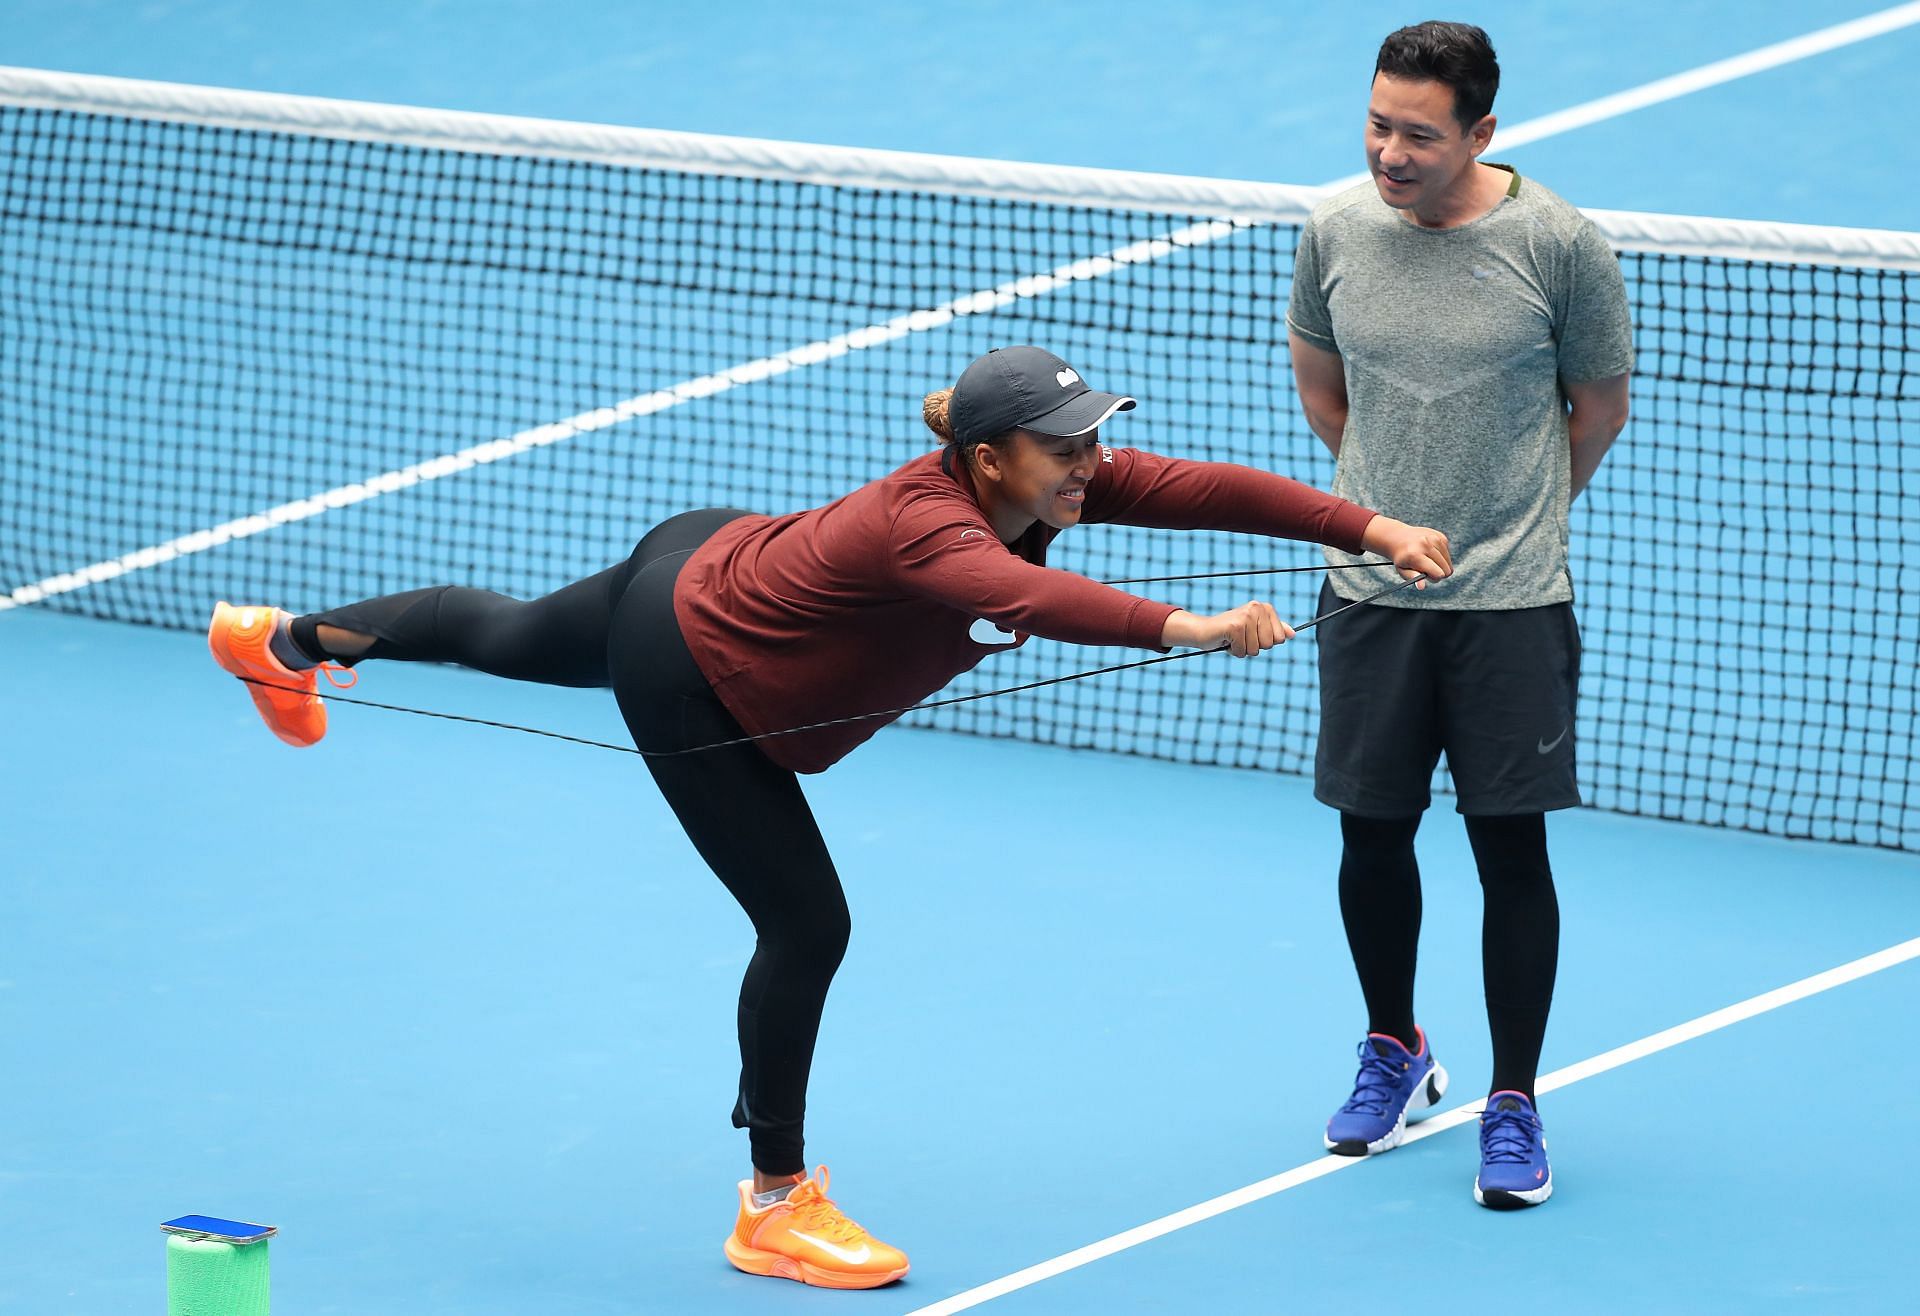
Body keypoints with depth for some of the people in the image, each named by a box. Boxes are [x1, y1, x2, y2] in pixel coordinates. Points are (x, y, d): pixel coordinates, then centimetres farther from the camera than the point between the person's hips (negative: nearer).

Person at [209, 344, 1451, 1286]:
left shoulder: (1055, 484, -19)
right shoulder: (928, 527, -43)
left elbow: (1202, 487, -26)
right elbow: (1030, 598, -64)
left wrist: (1368, 527, -38)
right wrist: (1181, 627, -78)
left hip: (716, 560, 9)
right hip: (686, 673, -9)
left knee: (517, 634, 33)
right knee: (806, 926, -5)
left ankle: (291, 638, 59)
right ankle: (775, 1206, 12)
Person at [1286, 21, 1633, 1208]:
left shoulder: (1558, 244, -11)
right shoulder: (1336, 231, -2)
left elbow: (1601, 405, 3)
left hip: (1512, 603, -3)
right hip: (1372, 588, 3)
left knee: (1511, 846, -1)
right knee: (1372, 832, 10)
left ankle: (1513, 1107, 9)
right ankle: (1394, 1053, 33)